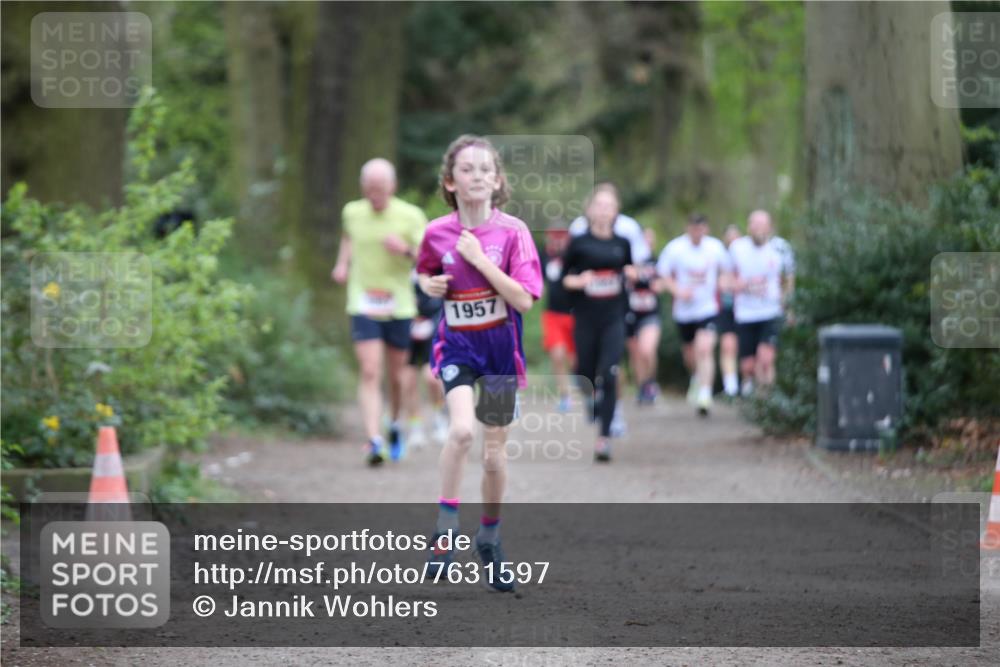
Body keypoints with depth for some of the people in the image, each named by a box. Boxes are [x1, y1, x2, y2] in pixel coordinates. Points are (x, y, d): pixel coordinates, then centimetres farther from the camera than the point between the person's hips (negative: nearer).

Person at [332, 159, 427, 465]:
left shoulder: (410, 216, -6)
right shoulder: (352, 212, 2)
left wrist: (406, 250, -24)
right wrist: (343, 262, 10)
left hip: (399, 306, 0)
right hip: (363, 305, 0)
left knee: (397, 375, 11)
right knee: (369, 373, -13)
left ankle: (395, 425, 38)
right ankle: (374, 441, -21)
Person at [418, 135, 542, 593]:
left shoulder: (512, 231, -10)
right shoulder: (436, 233, -4)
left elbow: (524, 300, -17)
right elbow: (423, 273, 17)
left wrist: (480, 259, -22)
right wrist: (430, 284, -5)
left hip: (500, 346, 0)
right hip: (456, 344, 0)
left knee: (494, 451, 9)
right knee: (462, 429, -26)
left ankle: (490, 537, 31)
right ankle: (445, 529, -13)